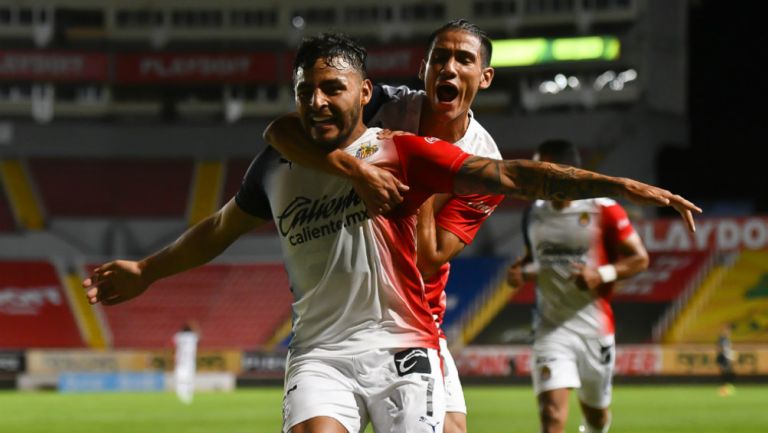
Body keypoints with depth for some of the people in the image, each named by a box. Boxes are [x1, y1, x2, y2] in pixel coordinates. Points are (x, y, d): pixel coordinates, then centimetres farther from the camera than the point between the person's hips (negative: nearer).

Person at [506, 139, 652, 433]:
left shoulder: (602, 210, -10)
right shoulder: (534, 214, 4)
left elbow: (640, 259, -5)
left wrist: (602, 274, -22)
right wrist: (520, 271, -2)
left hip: (593, 325, -2)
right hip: (550, 328, 2)